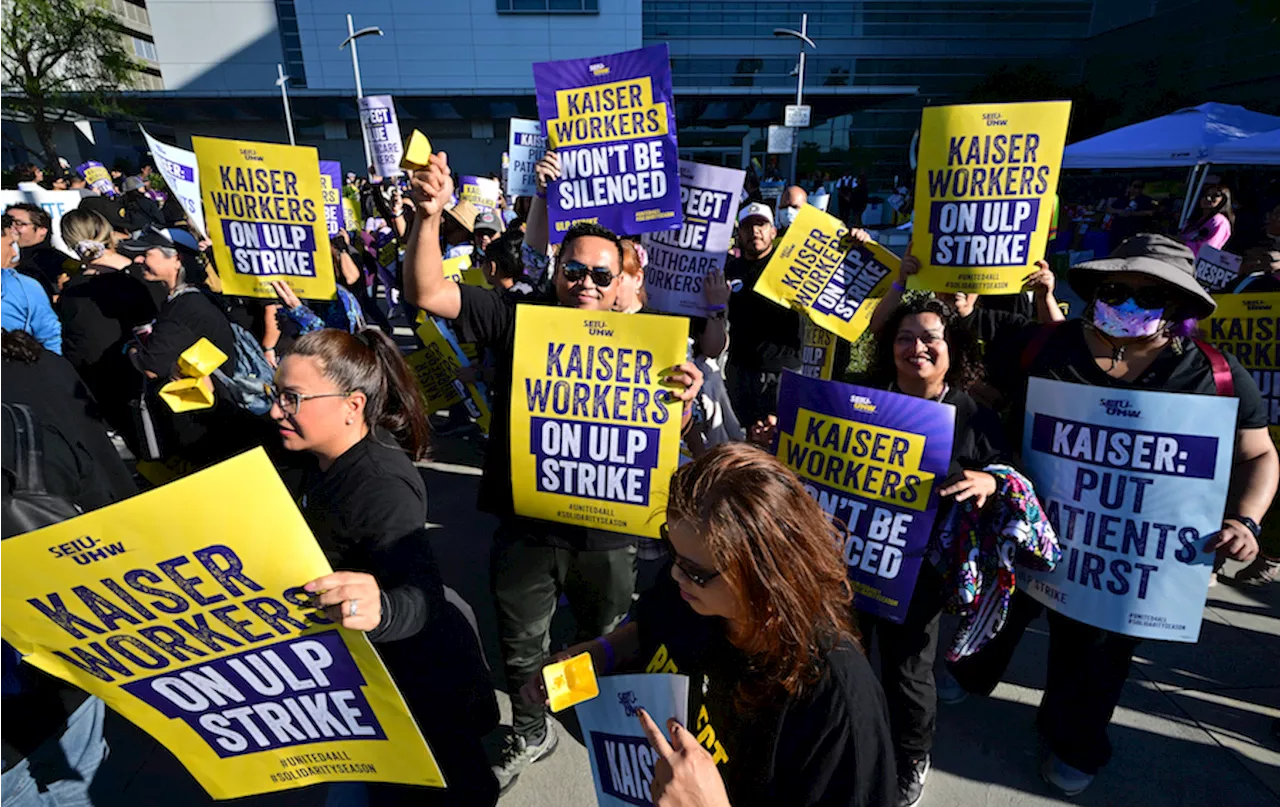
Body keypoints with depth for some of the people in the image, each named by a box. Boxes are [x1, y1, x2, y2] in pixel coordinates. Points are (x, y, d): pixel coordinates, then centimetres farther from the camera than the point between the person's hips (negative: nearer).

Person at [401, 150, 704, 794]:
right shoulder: (517, 320, -6)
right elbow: (427, 294, -14)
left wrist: (682, 399, -31)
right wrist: (430, 216, -29)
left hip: (606, 532, 0)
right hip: (524, 528, 0)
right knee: (521, 650, 23)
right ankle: (531, 733, 52)